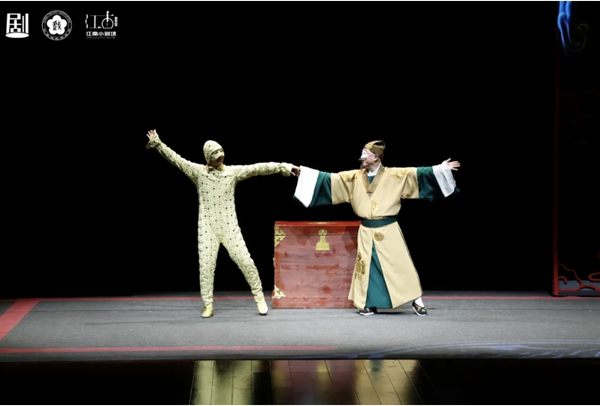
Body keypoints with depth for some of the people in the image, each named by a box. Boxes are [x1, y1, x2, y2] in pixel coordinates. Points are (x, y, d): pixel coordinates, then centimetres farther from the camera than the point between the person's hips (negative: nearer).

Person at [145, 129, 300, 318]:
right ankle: (208, 305, 11)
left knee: (246, 262, -2)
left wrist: (282, 167, -9)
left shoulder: (233, 171, 1)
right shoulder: (198, 172, 0)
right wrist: (158, 144, -10)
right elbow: (176, 159, -3)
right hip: (207, 228, 0)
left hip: (229, 228, 0)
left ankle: (260, 298, 11)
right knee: (206, 266, 1)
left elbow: (257, 168, -5)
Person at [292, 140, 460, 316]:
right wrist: (303, 171, -2)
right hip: (367, 231, 3)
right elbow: (329, 178, 3)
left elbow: (417, 173, -11)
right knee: (367, 266, 4)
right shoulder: (354, 177, 4)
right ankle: (369, 305, 14)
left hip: (388, 230, -3)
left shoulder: (394, 175, -5)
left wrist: (440, 168, -21)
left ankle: (417, 301, 8)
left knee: (401, 265, -2)